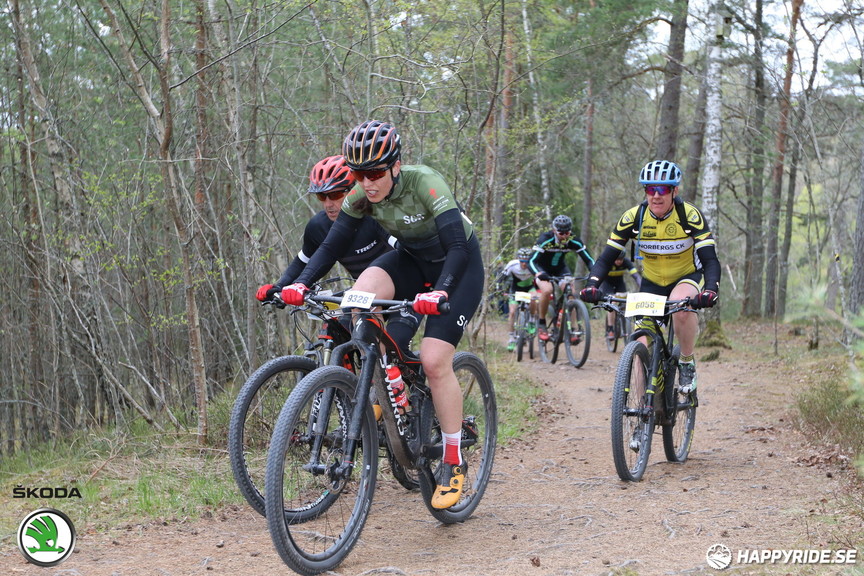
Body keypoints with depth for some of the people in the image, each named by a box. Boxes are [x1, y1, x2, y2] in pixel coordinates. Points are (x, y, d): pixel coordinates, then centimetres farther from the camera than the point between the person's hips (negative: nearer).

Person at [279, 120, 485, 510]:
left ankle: (453, 462, -2)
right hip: (413, 260, 5)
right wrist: (301, 284, -32)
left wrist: (440, 291, -54)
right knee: (361, 296, -27)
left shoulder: (425, 183, -31)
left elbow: (458, 247, -37)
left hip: (459, 265, -5)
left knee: (434, 360, -18)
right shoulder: (362, 195, -15)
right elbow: (332, 244, -16)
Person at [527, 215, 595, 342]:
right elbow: (532, 261, -35)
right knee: (547, 290, -31)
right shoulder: (545, 240, -31)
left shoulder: (574, 241, -22)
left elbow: (589, 260, -19)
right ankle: (541, 323, -12)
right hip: (543, 268, -3)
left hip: (560, 268, 3)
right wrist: (539, 274, -56)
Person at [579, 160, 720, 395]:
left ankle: (687, 363, -12)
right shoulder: (634, 217, -17)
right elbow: (606, 258, -16)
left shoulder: (690, 215, -22)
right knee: (644, 346, -9)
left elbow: (710, 260, -27)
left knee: (681, 307, -36)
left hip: (687, 277, -2)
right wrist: (592, 285, -35)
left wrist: (711, 290, -47)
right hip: (651, 282, 3)